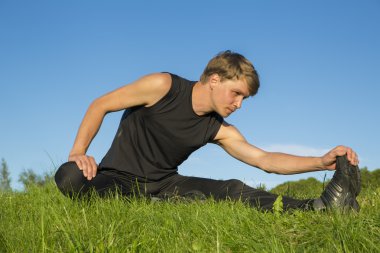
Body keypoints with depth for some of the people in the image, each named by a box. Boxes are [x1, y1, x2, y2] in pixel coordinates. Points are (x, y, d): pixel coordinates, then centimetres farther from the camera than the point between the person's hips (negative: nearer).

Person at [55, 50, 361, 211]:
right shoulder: (164, 86, -14)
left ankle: (316, 209, -31)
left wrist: (322, 161, -14)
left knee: (232, 189, -19)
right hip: (119, 179, -4)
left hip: (163, 184, 4)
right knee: (71, 177, -38)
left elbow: (264, 159, -2)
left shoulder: (219, 130, 2)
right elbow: (100, 105, -9)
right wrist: (78, 152, -23)